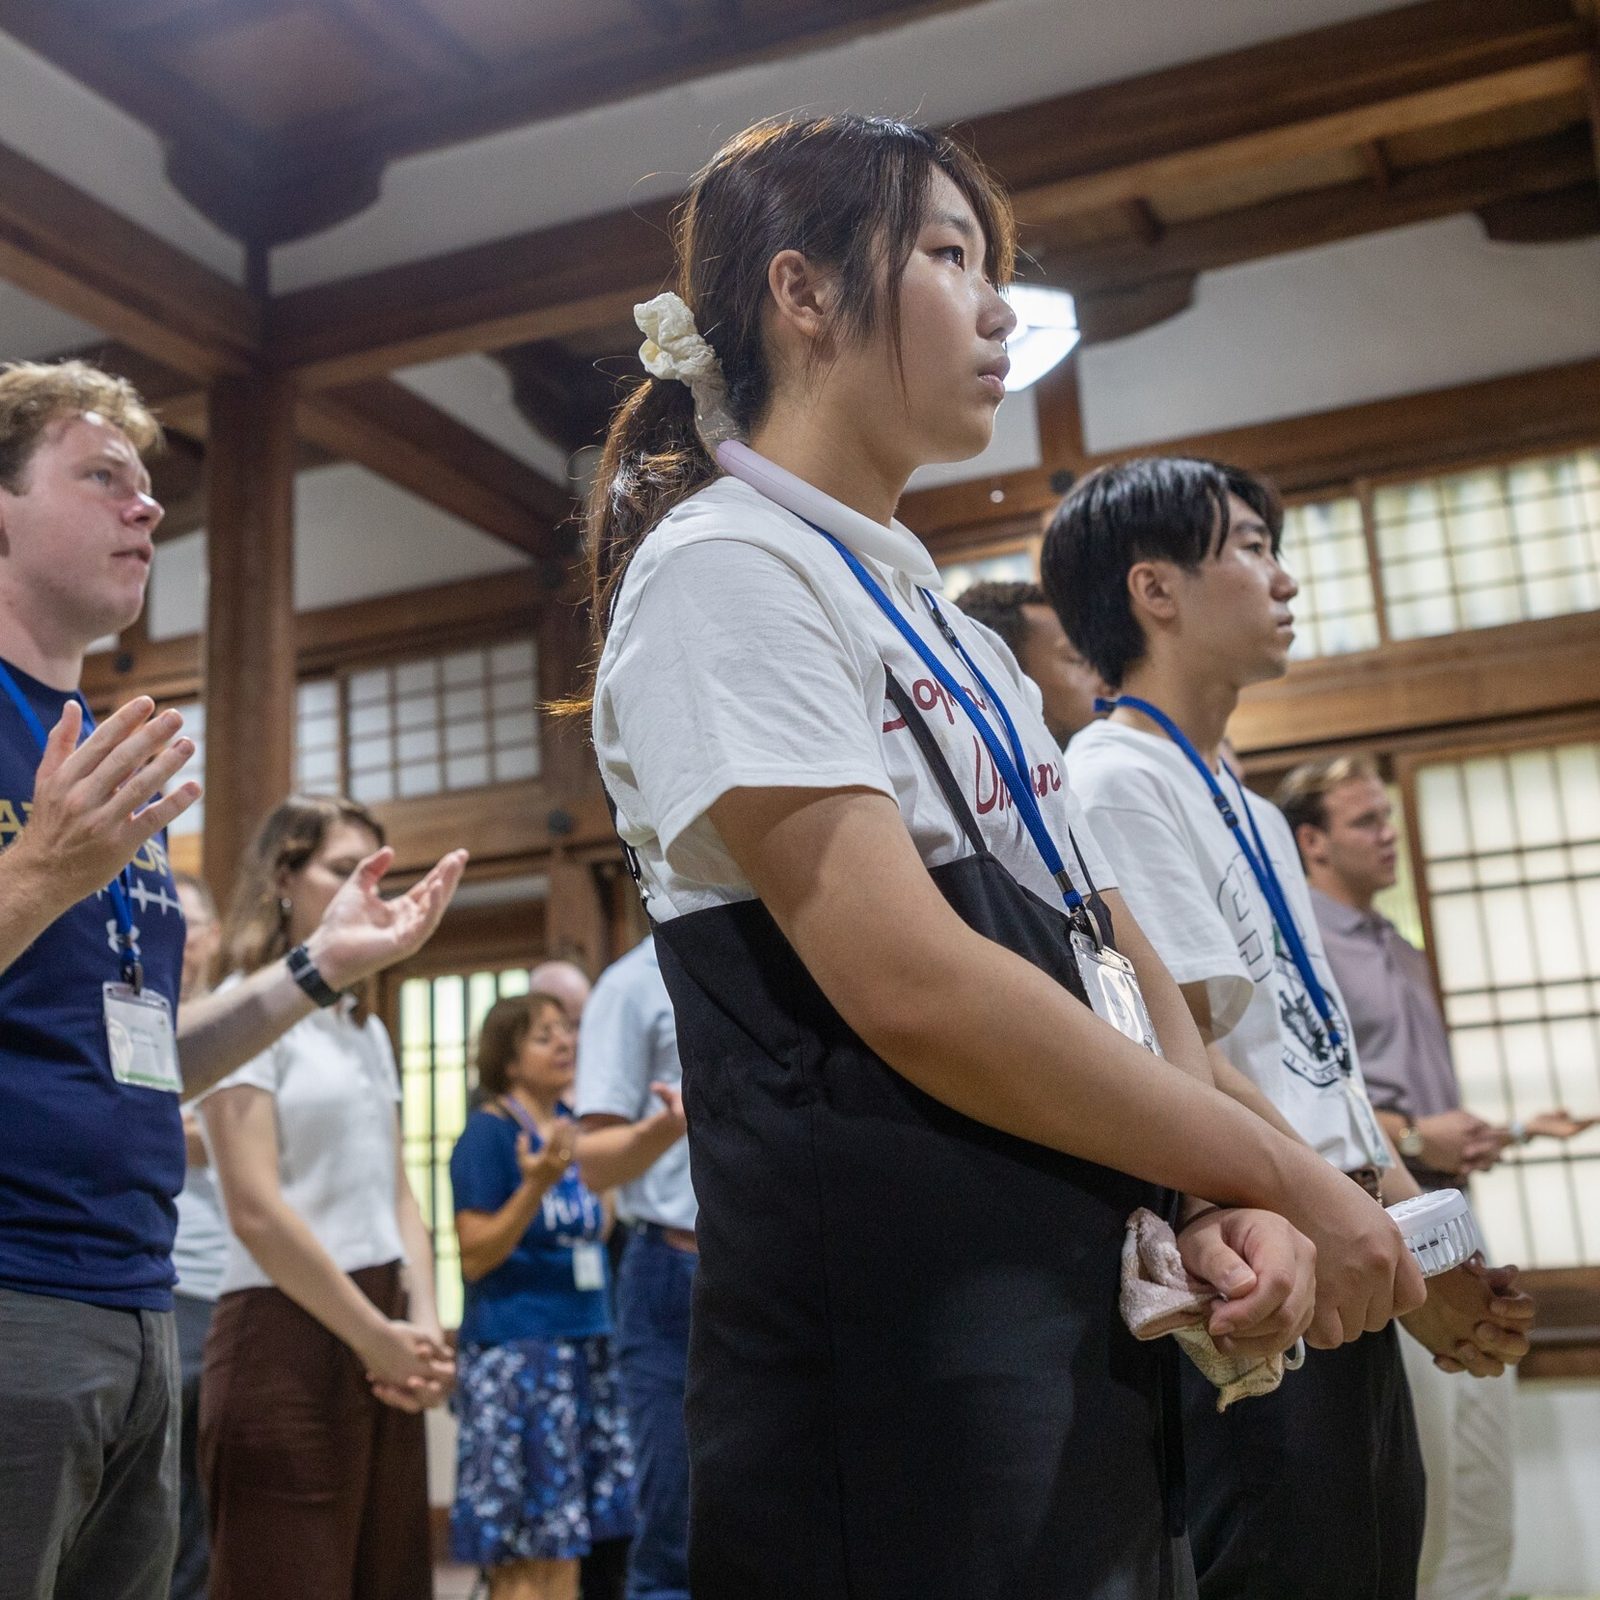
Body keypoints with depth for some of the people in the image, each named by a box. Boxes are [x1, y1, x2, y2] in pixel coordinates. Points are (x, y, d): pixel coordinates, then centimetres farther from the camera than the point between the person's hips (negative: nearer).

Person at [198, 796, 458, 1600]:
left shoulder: (368, 1029, 16)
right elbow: (256, 1211, -15)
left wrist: (423, 1328, 0)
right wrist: (378, 1339, -12)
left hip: (383, 1342, 8)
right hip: (288, 1336, -7)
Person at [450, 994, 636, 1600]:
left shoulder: (572, 1125, 11)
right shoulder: (488, 1133, -9)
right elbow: (475, 1258, -12)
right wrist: (536, 1185, -25)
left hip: (585, 1348, 7)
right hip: (517, 1351, -7)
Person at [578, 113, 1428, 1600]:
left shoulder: (952, 633, 17)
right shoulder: (721, 568, -11)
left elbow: (1118, 958, 13)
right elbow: (917, 991, -21)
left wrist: (1226, 1199, -6)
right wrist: (1294, 1181, -12)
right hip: (898, 1358, -8)